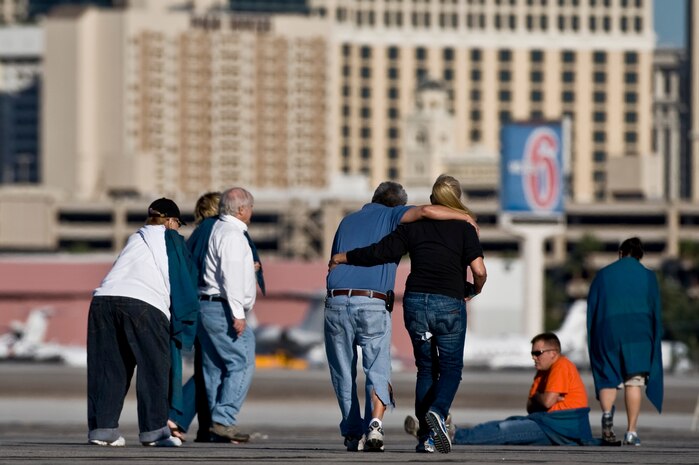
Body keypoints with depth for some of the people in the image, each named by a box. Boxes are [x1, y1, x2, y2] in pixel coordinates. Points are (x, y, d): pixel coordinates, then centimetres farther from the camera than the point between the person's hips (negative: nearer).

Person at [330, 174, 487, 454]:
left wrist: (343, 257, 14)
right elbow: (479, 270, -8)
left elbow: (380, 252, 0)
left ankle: (427, 437, 4)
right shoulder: (463, 228, 1)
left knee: (426, 369, 13)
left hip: (415, 302, 3)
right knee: (451, 367, 9)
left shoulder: (412, 226, 7)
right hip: (449, 304, -3)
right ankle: (437, 411, -22)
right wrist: (474, 292, 13)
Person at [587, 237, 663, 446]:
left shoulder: (603, 274, 8)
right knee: (634, 381, 1)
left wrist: (592, 342, 13)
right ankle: (631, 431, -5)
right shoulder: (647, 276, 7)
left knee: (607, 378, 7)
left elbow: (591, 309, 8)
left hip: (607, 332, 0)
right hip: (638, 334, 0)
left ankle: (607, 413, -23)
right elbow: (656, 312, 8)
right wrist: (654, 341, 16)